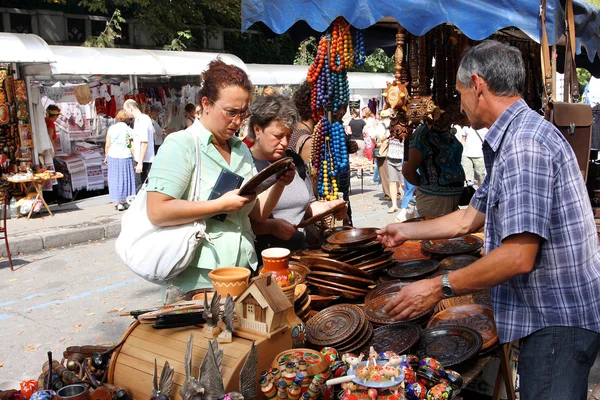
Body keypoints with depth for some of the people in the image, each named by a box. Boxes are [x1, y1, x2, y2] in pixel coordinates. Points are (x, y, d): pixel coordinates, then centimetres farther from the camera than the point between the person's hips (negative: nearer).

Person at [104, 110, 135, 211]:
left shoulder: (111, 129, 0)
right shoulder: (130, 131, -7)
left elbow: (107, 146, 1)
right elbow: (132, 147, -7)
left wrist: (106, 157, 13)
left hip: (112, 157, 2)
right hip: (125, 157, -2)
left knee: (114, 179, 12)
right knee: (125, 179, 8)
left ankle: (116, 201, 18)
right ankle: (123, 202, 11)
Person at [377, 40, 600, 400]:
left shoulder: (524, 143, -22)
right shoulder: (513, 139, 13)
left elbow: (518, 257, -28)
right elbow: (470, 220, 19)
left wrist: (438, 288, -19)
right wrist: (406, 231, 26)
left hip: (559, 319, -10)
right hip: (551, 312, 10)